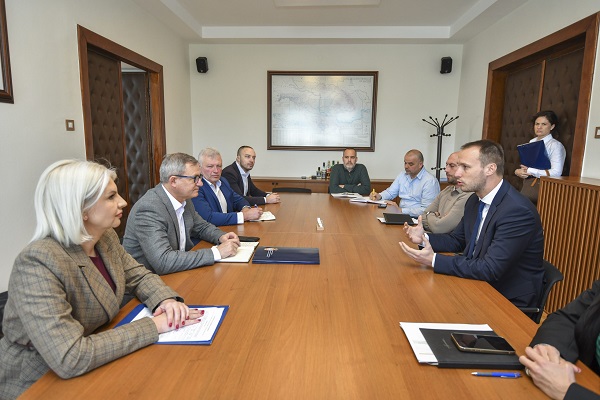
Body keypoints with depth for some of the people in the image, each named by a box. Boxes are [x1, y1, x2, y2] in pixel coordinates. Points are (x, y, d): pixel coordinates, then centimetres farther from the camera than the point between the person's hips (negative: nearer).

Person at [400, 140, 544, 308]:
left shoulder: (518, 211, -25)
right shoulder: (474, 201, 2)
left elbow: (490, 269, -29)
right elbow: (457, 240, 13)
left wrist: (434, 260, -28)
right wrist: (424, 237, -6)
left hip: (510, 300, -7)